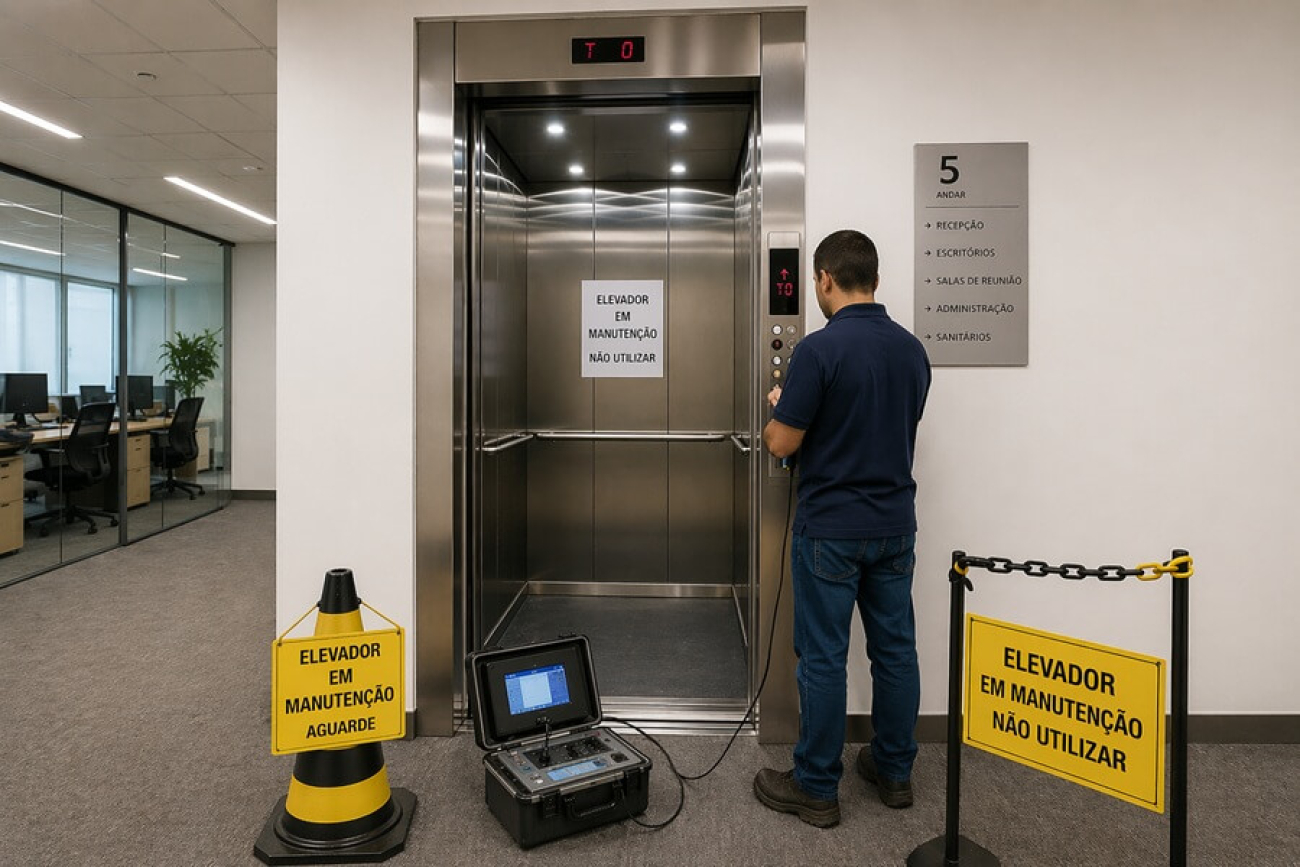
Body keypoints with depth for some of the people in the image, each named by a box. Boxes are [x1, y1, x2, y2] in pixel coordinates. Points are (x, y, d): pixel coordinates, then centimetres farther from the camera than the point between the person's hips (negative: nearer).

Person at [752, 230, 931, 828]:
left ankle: (816, 789, 16)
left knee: (823, 657, 4)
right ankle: (894, 771, 30)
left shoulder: (819, 349, -17)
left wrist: (779, 408, 7)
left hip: (830, 530, -6)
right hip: (895, 525, 7)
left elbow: (781, 443, -15)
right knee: (894, 649, 15)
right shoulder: (913, 349, 5)